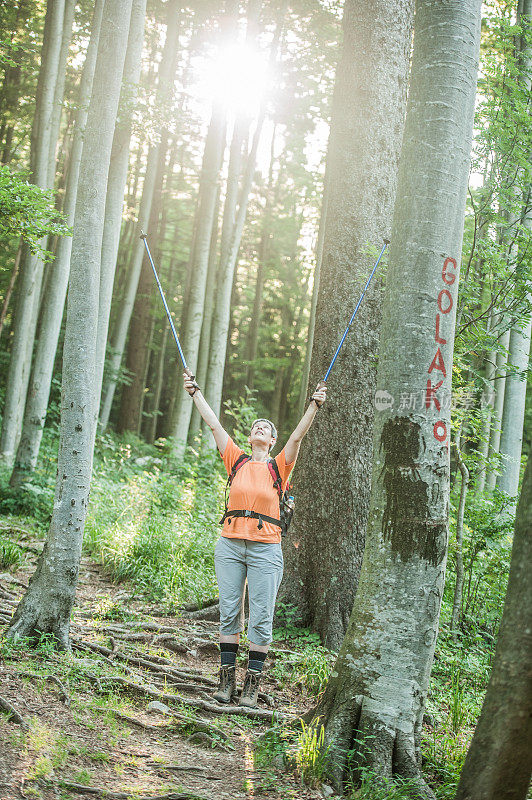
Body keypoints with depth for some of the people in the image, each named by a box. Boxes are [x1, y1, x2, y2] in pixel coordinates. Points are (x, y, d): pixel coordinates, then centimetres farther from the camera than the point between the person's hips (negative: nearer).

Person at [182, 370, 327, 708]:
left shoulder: (279, 467, 6)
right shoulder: (237, 460, 11)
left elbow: (298, 435, -6)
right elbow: (213, 424, 10)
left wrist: (315, 405, -18)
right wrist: (195, 392, 9)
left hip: (266, 549, -2)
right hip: (230, 545, 2)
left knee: (261, 618, -2)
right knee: (229, 613, 4)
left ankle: (252, 684, 4)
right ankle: (228, 679, 11)